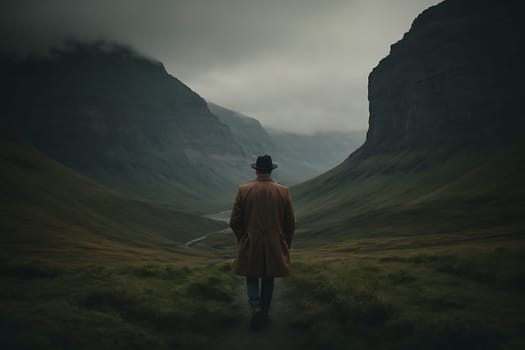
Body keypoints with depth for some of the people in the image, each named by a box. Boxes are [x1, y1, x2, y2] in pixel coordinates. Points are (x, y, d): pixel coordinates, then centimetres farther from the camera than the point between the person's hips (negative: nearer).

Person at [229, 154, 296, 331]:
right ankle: (264, 313, 24)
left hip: (250, 245, -1)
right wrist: (285, 244, 13)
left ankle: (256, 306, -5)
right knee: (268, 279, 16)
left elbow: (234, 221, -6)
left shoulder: (243, 190, -8)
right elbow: (291, 222, -2)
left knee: (252, 277, 16)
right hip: (274, 246, 1)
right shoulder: (283, 191, -6)